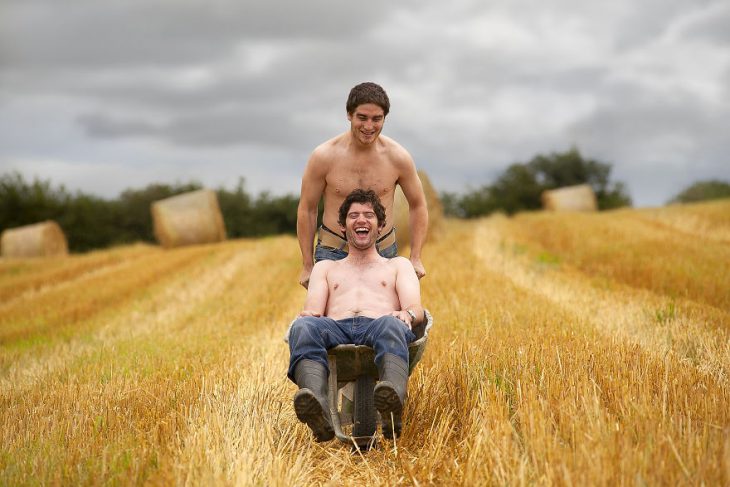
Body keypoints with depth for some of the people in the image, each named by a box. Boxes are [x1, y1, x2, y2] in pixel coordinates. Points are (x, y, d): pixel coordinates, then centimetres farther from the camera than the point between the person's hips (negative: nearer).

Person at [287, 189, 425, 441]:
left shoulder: (398, 265, 33)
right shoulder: (325, 267, 36)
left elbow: (416, 308, 14)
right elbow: (313, 309, 17)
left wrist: (407, 314, -13)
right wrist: (308, 314, -10)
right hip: (336, 329, 1)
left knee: (390, 325, -40)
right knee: (303, 327, -36)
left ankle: (392, 407, -69)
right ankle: (319, 412, -62)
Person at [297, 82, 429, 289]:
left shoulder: (398, 157, -6)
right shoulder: (323, 156, -9)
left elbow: (418, 206, 8)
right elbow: (307, 210, 1)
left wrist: (415, 258, 2)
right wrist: (307, 265, 2)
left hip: (384, 251, 2)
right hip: (333, 251, -1)